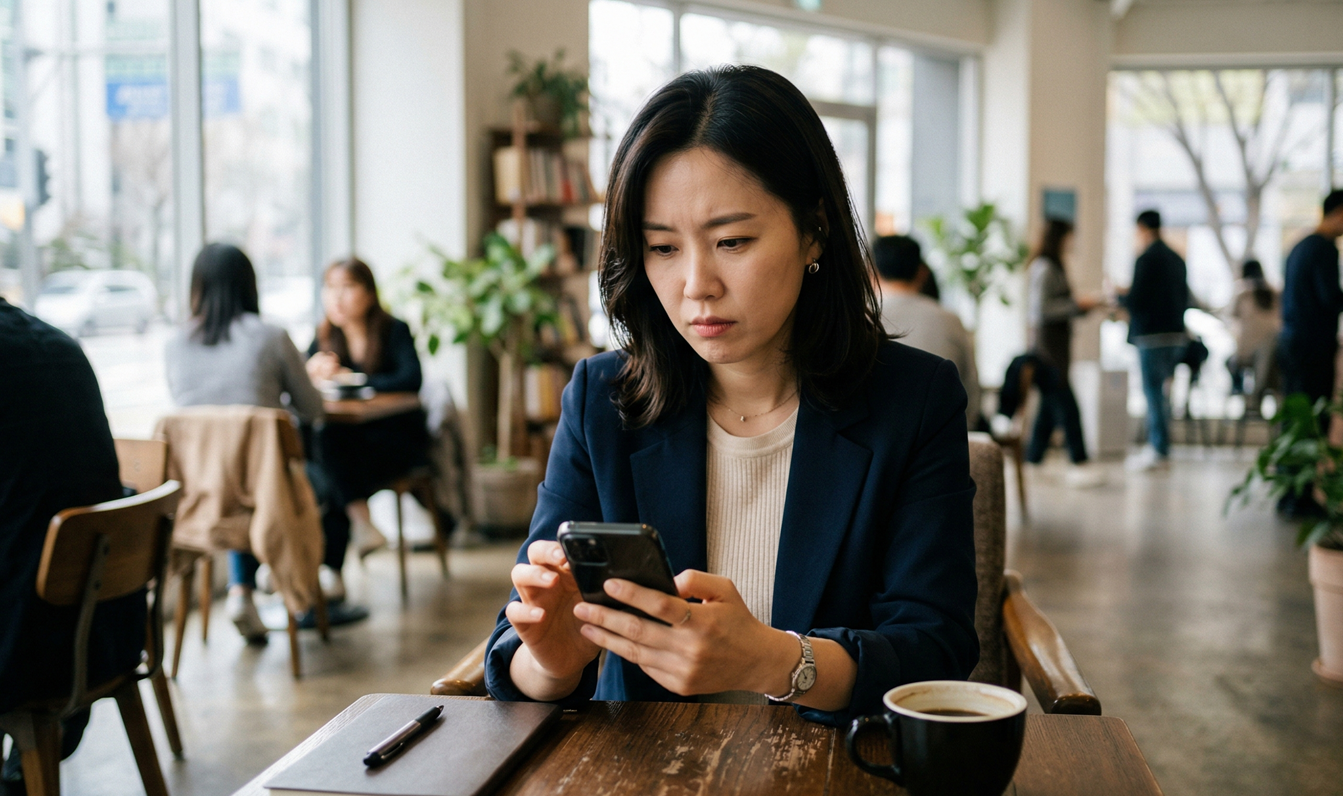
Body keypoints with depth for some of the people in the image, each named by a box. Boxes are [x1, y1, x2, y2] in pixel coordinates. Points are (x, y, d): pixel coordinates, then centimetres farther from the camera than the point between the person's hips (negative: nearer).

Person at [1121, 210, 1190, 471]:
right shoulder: (1176, 259, 12)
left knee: (1154, 392, -3)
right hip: (1176, 334, 8)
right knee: (1159, 391, 15)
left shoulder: (1146, 259, -12)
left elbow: (1136, 300, -16)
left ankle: (1159, 452, -2)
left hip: (1152, 335, -8)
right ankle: (1157, 446, 19)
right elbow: (1184, 299, 17)